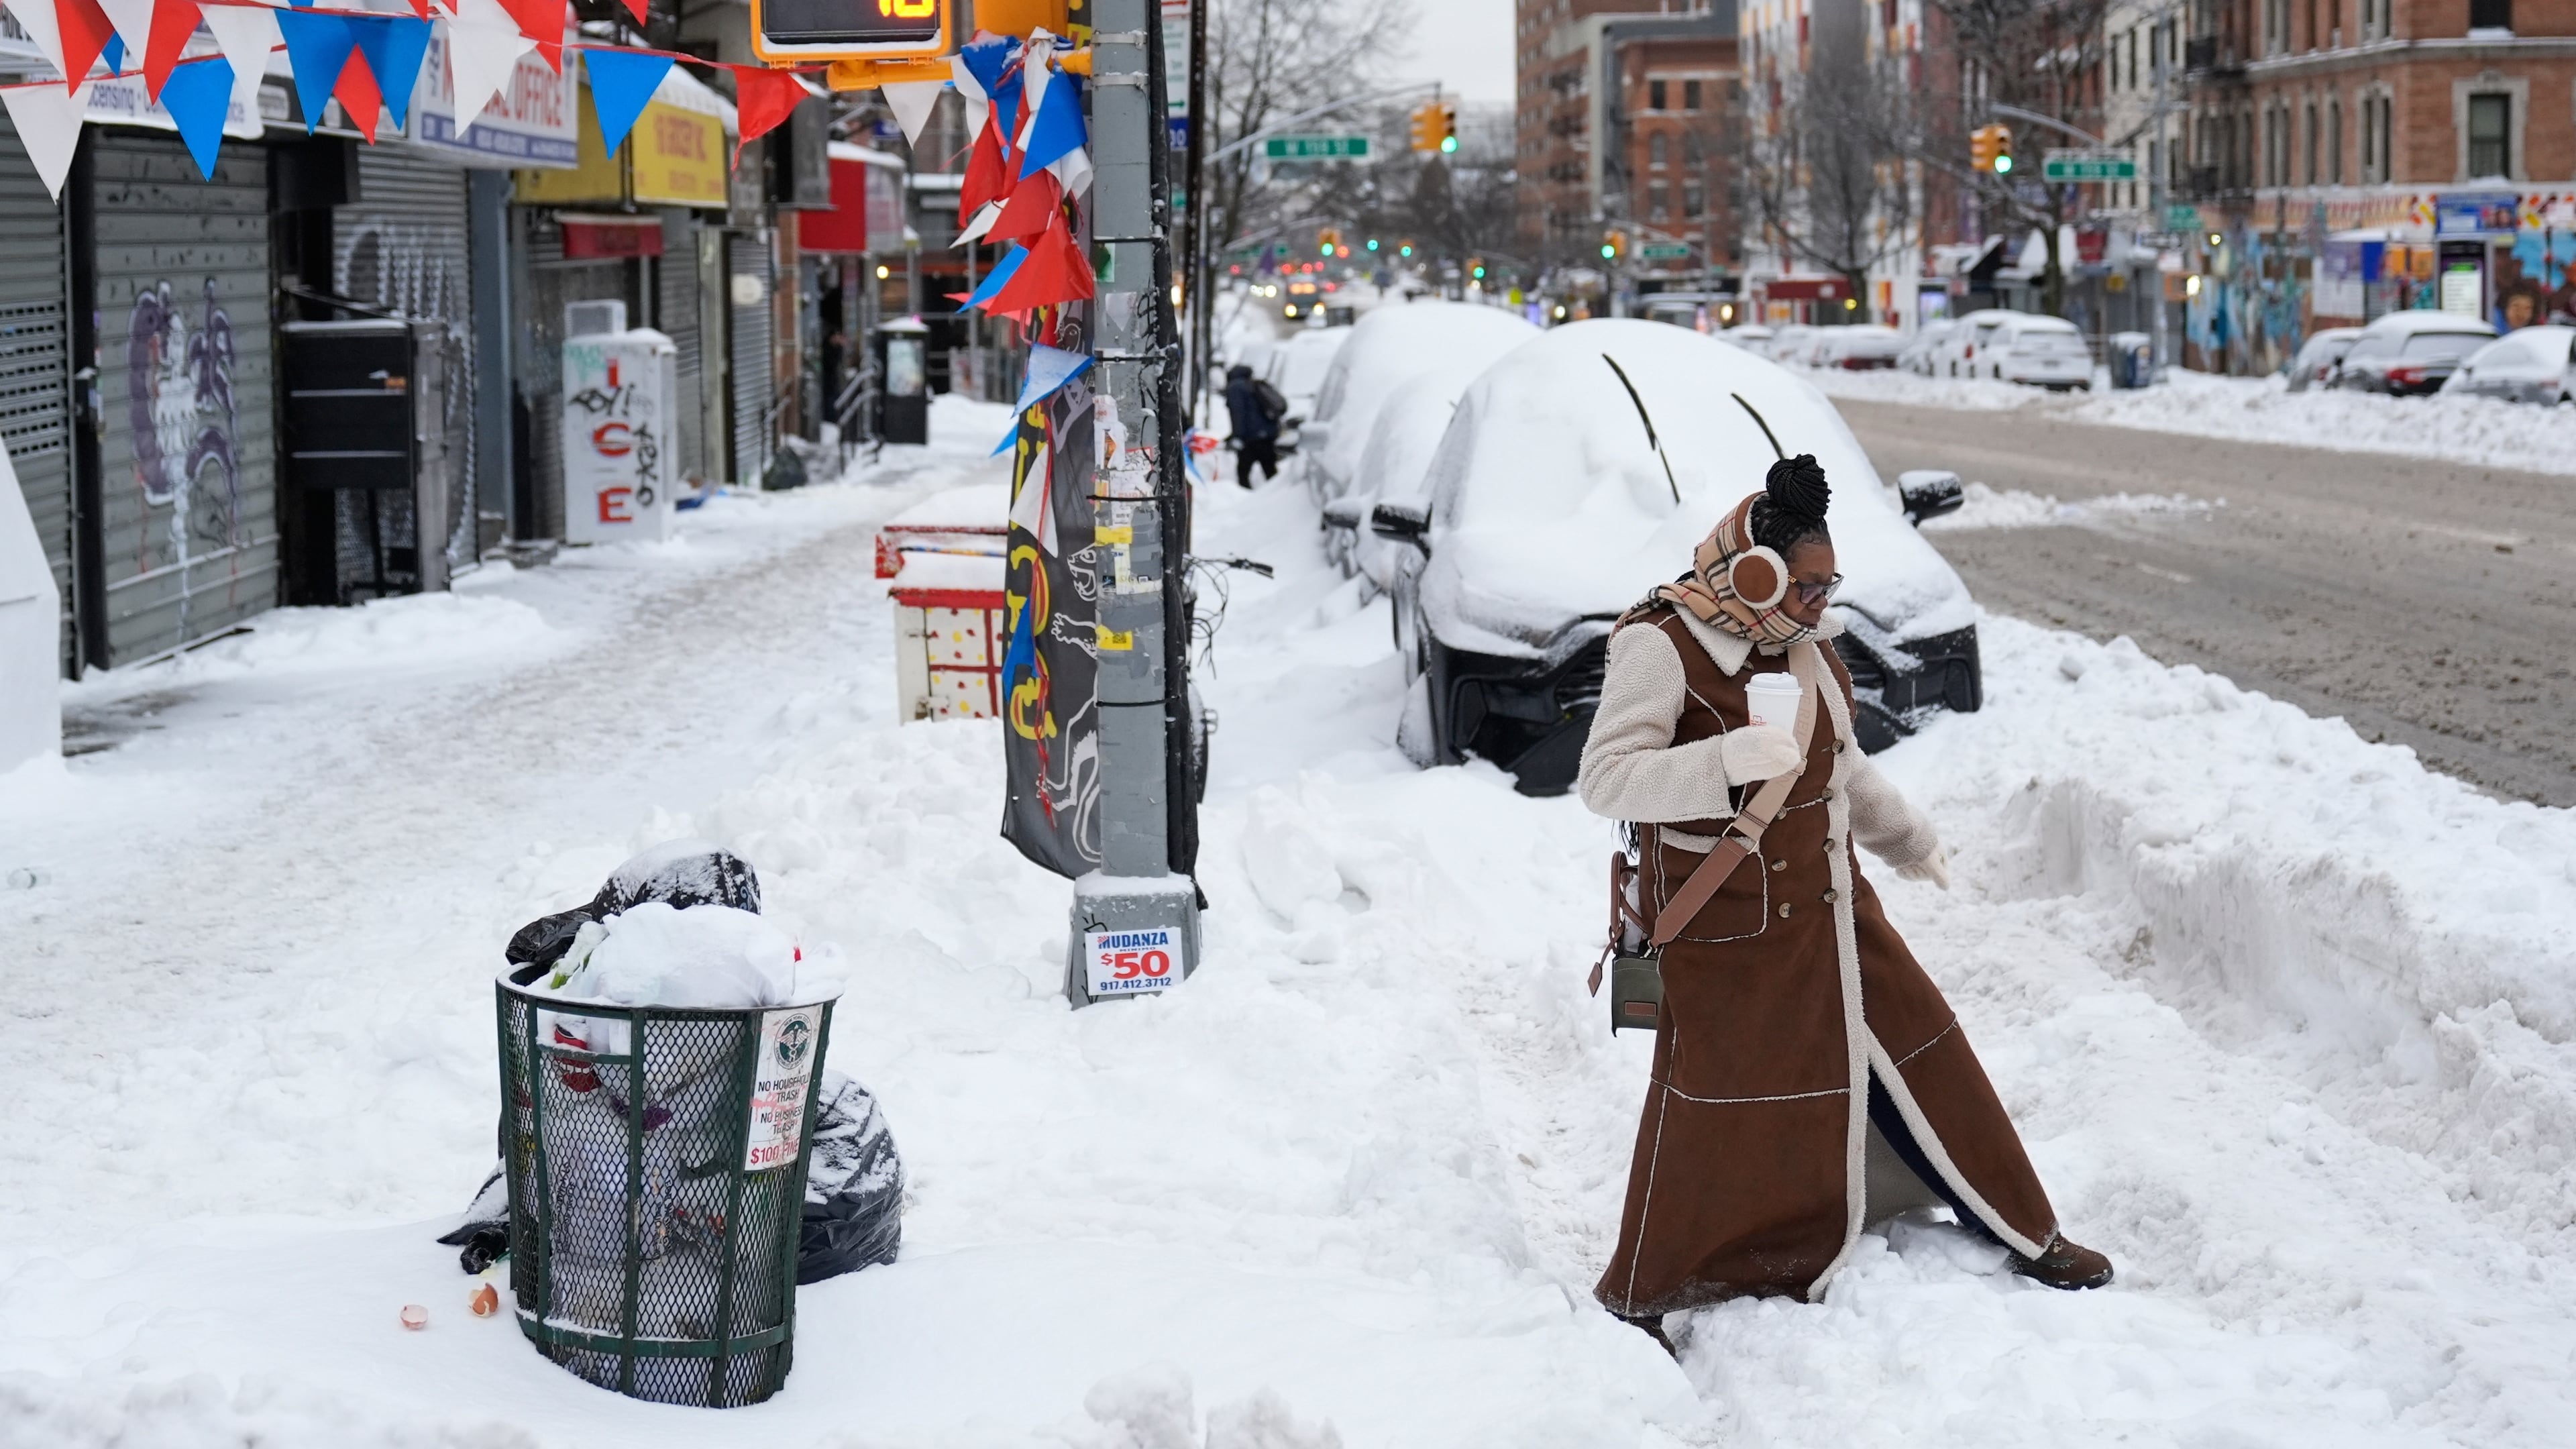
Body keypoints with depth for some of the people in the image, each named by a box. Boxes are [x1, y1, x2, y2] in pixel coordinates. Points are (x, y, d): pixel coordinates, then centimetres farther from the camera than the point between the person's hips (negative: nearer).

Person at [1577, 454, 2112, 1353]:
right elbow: (1604, 778, -27)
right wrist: (1729, 760, -38)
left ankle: (2023, 1234, 27)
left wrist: (1909, 841, 30)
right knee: (1715, 1110, -4)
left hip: (1827, 911, 7)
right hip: (1725, 933, -7)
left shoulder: (1799, 646, 8)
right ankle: (1637, 1299, 12)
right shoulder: (1661, 649, -17)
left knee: (1921, 1059, 12)